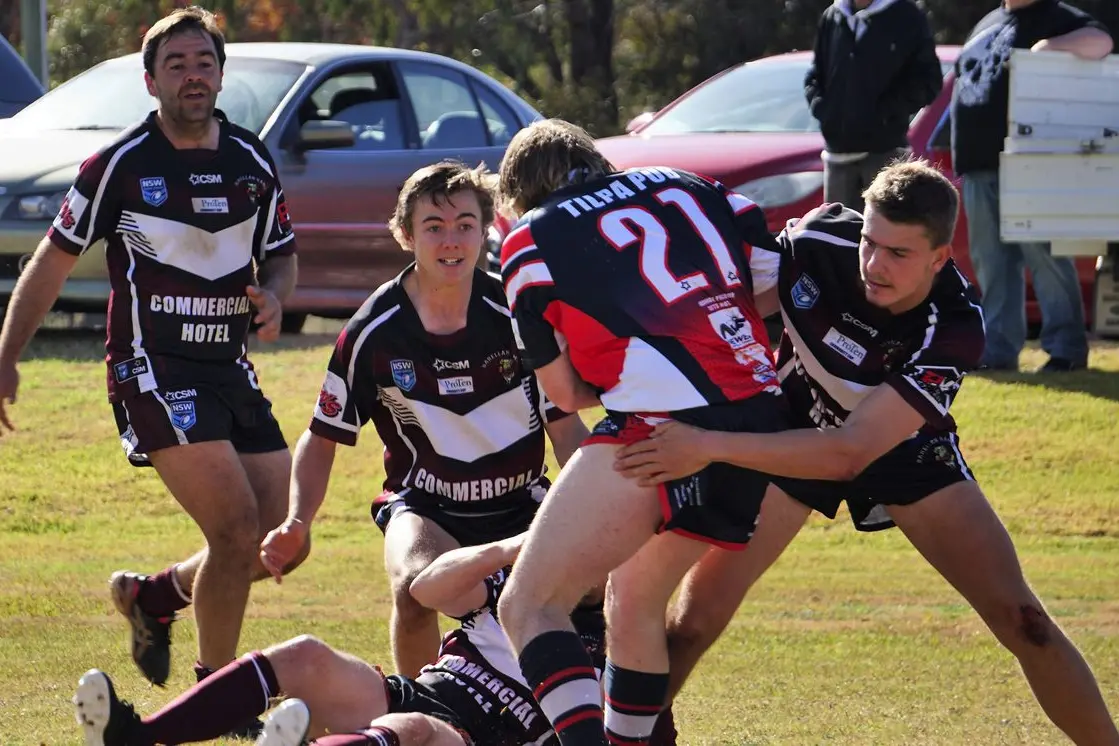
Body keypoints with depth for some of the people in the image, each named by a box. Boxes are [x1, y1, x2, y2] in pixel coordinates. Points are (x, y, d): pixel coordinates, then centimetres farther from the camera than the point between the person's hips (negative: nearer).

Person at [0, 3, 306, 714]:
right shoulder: (122, 163, -5)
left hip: (231, 369, 6)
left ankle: (155, 594, 30)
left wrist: (273, 296, -4)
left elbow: (282, 254, 20)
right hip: (154, 369, -6)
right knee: (237, 526, -19)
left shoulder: (254, 162, 7)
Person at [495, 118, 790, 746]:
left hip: (661, 423, -6)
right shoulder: (687, 184, 23)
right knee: (636, 604, 24)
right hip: (760, 421, 7)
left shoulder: (529, 242, 10)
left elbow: (564, 392, 12)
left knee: (529, 606, -4)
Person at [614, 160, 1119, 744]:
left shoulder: (953, 330, -35)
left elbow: (847, 454, -40)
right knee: (696, 618, -9)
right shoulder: (815, 241, -29)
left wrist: (709, 447, -47)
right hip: (788, 428, 2)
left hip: (904, 448, -1)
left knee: (1021, 620, -12)